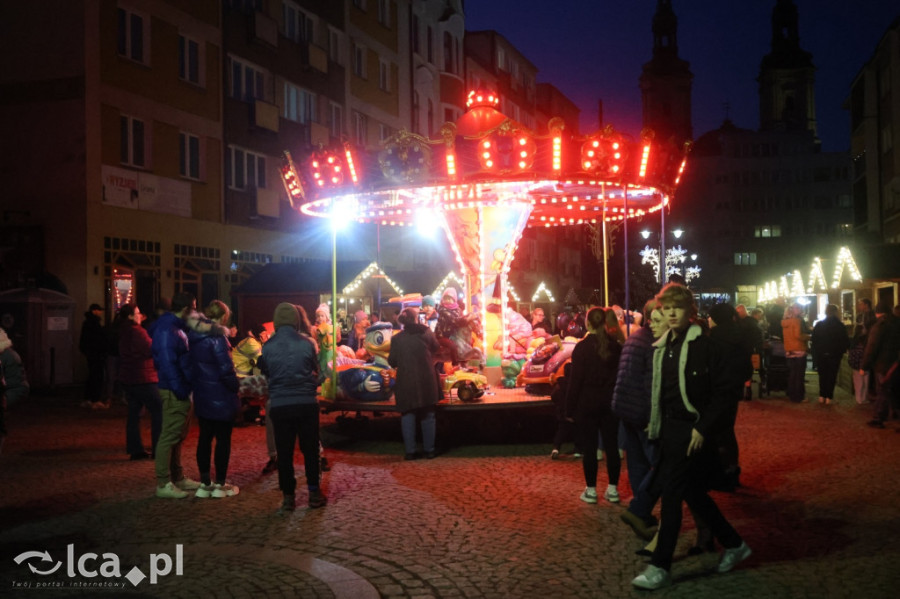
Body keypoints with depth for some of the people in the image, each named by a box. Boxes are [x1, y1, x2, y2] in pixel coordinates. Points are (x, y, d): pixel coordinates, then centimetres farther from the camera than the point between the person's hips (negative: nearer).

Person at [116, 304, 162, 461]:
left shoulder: (124, 332, 11)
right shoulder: (137, 331, -16)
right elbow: (152, 350, -18)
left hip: (127, 379, 9)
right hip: (143, 379, -9)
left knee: (134, 414, 9)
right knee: (159, 412, -1)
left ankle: (135, 449, 9)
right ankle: (158, 449, -3)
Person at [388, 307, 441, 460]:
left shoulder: (396, 339, -5)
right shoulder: (426, 332, -4)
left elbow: (392, 361, 0)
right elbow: (436, 347, 13)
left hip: (406, 383, -1)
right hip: (426, 381, 1)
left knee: (408, 416, 7)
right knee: (428, 415, 10)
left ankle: (410, 451, 6)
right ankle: (429, 450, 13)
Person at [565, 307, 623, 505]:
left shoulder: (582, 347, -11)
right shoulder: (615, 346, 1)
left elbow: (576, 380, -11)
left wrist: (570, 408, -5)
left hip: (587, 403, -4)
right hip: (610, 402, 4)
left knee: (589, 447, 3)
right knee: (611, 445, 9)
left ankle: (591, 490, 7)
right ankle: (612, 489, 14)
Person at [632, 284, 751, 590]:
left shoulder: (705, 345, -11)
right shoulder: (661, 348, 10)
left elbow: (724, 393, -13)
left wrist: (703, 429, -18)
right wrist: (655, 426, 11)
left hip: (693, 431, -7)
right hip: (670, 430, 7)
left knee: (672, 493, -7)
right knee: (693, 493, 14)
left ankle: (660, 567, 1)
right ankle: (734, 544, 32)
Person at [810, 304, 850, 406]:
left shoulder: (819, 325, -3)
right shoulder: (840, 326, -7)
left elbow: (813, 340, -1)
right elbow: (845, 341, -5)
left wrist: (814, 354, 8)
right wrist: (841, 352, 9)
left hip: (820, 355, 2)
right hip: (835, 355, -2)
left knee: (822, 375, 13)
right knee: (832, 376, 5)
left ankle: (822, 396, 11)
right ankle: (828, 397, 2)